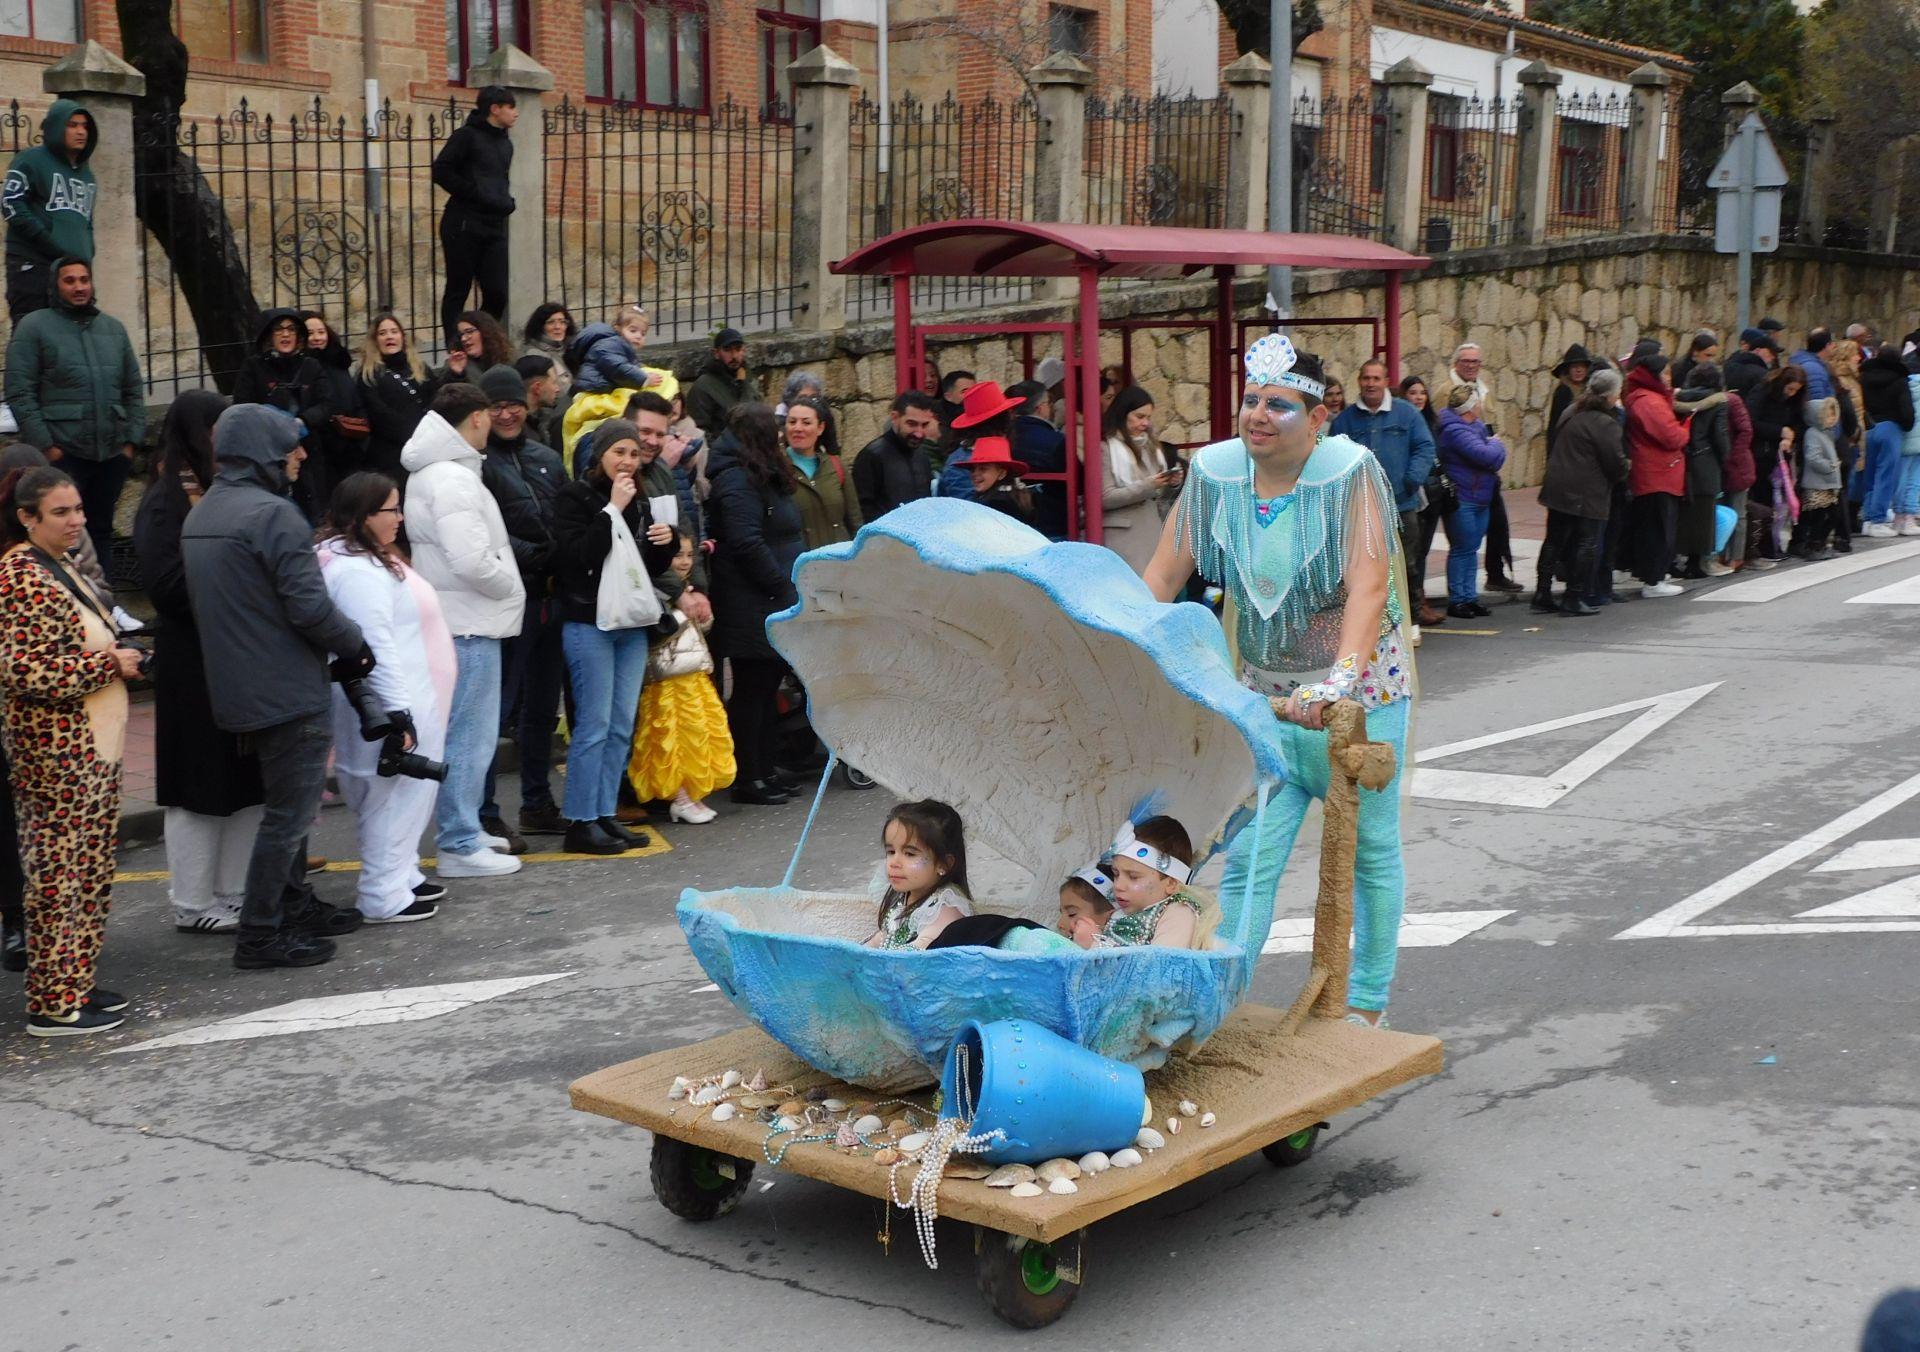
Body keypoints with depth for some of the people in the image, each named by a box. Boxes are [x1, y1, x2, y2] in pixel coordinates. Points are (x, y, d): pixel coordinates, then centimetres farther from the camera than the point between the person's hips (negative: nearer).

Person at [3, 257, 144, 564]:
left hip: (112, 454, 5)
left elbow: (134, 390, 15)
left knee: (101, 531, 12)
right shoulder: (34, 327, -2)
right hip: (62, 454, -5)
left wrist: (132, 439, 5)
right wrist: (46, 446, -13)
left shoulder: (113, 328, 14)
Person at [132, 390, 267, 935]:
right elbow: (166, 582, -21)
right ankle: (193, 905, 14)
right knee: (202, 785, 2)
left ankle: (236, 892, 24)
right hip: (194, 660, -8)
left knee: (248, 780, 12)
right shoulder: (166, 502, -13)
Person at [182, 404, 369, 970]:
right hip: (288, 690, -9)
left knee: (286, 802, 21)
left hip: (237, 687, 9)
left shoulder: (199, 516, 11)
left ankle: (296, 907, 31)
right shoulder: (273, 514, -19)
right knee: (290, 810, -2)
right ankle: (260, 933, 1)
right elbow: (310, 606, -23)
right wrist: (356, 645, -5)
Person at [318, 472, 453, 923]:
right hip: (390, 704, -11)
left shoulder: (372, 560, 15)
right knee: (395, 795, -5)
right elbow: (374, 647, -25)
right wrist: (397, 711, -26)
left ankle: (403, 875, 30)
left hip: (405, 699, 11)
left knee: (406, 793, 19)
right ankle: (384, 896, 1)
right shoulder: (357, 572, -20)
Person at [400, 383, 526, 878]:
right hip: (468, 624, -11)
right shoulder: (453, 479, -18)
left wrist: (508, 585, 10)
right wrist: (511, 586, -9)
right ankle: (460, 847, 1)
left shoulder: (435, 472, 15)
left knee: (468, 733, 19)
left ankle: (464, 830, 29)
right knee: (470, 736, -5)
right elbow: (471, 561, -26)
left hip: (461, 619, 11)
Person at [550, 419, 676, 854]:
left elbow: (656, 566, 18)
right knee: (594, 725, -8)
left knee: (621, 727, 7)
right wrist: (612, 510, -18)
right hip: (589, 623, -7)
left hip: (632, 623, 7)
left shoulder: (639, 501, 15)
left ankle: (605, 815, 13)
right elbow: (575, 555, -18)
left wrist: (665, 542, -3)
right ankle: (581, 822, -3)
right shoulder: (575, 496, -5)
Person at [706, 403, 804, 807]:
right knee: (751, 690, -3)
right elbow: (747, 544, -23)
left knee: (766, 686, 14)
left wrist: (791, 587, 10)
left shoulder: (761, 478, 17)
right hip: (752, 608, -10)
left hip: (772, 606, 10)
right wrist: (786, 588, -17)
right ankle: (748, 780, 4)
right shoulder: (737, 481, -15)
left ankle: (764, 770, 22)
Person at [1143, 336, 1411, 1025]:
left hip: (1362, 695, -3)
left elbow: (1369, 584, -30)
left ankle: (1366, 1006, 26)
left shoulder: (1351, 471, -18)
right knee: (1245, 863, -1)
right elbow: (1161, 577, -6)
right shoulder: (1213, 472, -7)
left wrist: (1341, 678, -43)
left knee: (1371, 854, 11)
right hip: (1264, 696, 3)